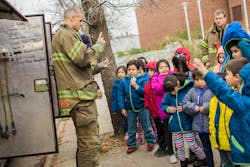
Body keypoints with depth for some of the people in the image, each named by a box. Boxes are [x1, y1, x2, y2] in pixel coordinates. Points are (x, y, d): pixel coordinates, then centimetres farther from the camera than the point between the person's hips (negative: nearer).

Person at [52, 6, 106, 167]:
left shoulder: (65, 35, 25)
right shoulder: (66, 34, -8)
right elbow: (83, 58, -19)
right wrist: (99, 44, -3)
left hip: (79, 95, 11)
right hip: (80, 95, -11)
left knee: (85, 140, 19)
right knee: (90, 142, -8)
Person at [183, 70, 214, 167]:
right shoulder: (192, 91, 7)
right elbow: (185, 103, 5)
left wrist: (205, 107, -18)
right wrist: (194, 107, -11)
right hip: (199, 125, 5)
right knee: (206, 147, 19)